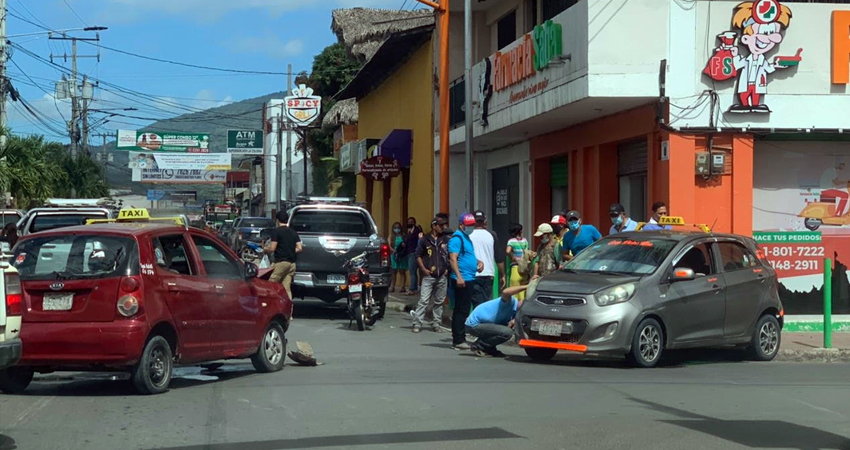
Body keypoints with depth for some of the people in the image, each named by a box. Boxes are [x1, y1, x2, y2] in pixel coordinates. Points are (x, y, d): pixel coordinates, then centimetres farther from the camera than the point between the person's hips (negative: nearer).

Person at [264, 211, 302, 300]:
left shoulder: (276, 231, -5)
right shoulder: (293, 232, 14)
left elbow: (272, 249, -10)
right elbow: (299, 248, 10)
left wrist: (265, 249, 10)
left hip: (281, 262, -7)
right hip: (292, 263, 7)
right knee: (287, 288, 5)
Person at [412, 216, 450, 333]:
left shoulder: (445, 240, 10)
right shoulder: (425, 240, 2)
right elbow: (418, 255, 5)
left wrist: (448, 269, 5)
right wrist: (424, 269, -4)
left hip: (442, 276, 3)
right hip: (428, 276, -3)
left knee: (439, 301, 8)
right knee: (423, 300, -9)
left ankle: (436, 324, 16)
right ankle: (417, 323, -7)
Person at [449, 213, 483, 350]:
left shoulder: (466, 238, 19)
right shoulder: (457, 238, -12)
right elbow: (453, 258, -20)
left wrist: (478, 262, 14)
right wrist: (459, 276, -28)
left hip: (469, 279, 10)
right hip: (462, 280, -10)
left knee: (463, 310, 13)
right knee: (461, 310, -9)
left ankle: (459, 339, 18)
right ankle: (458, 341, -8)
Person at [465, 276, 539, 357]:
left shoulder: (515, 312, 10)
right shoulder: (512, 302, -20)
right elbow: (505, 292, -43)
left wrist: (514, 322, -18)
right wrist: (527, 286, -41)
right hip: (474, 325, -10)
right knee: (507, 332, -24)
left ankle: (489, 349, 12)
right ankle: (478, 346, -9)